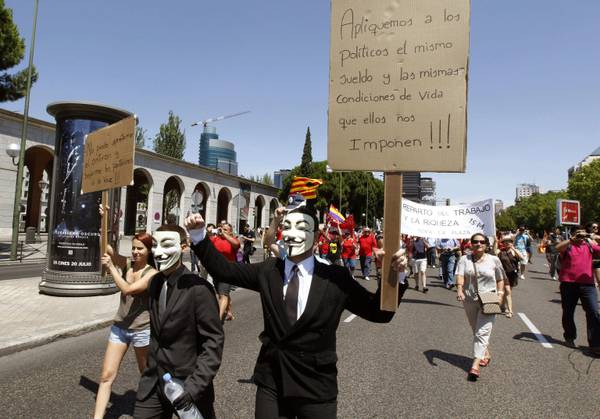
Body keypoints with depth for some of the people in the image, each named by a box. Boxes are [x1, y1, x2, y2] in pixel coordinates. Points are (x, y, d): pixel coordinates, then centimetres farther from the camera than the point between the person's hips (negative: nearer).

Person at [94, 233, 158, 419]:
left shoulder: (153, 274, -15)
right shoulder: (126, 264, -1)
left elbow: (127, 289, -26)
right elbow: (107, 249, -10)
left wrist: (110, 267, -22)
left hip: (142, 330, -4)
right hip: (119, 327, 4)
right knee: (106, 376, 1)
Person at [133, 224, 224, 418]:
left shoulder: (199, 288, -20)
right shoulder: (155, 282, 3)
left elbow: (214, 341, -19)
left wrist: (195, 385, -23)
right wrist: (152, 369, 16)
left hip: (186, 384, -5)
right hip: (153, 383, 6)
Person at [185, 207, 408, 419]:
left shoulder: (336, 278, -11)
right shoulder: (268, 270, -2)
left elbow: (378, 312, -8)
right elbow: (225, 269, 4)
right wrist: (198, 235, -5)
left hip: (316, 385, -2)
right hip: (271, 382, 3)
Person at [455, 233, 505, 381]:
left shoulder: (494, 260, 2)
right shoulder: (464, 259, 1)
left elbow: (500, 279, 10)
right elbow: (460, 275, -13)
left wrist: (499, 294, -2)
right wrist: (459, 290, -30)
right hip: (469, 301, 3)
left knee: (482, 332, -11)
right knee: (476, 331, 16)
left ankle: (475, 365, -14)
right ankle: (486, 354, 39)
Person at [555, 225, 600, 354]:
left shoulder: (590, 245, 10)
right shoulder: (567, 245, 1)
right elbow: (558, 248, -21)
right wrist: (573, 239, -24)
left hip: (587, 284, 2)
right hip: (568, 284, -2)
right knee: (568, 313, 12)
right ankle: (569, 337, 32)